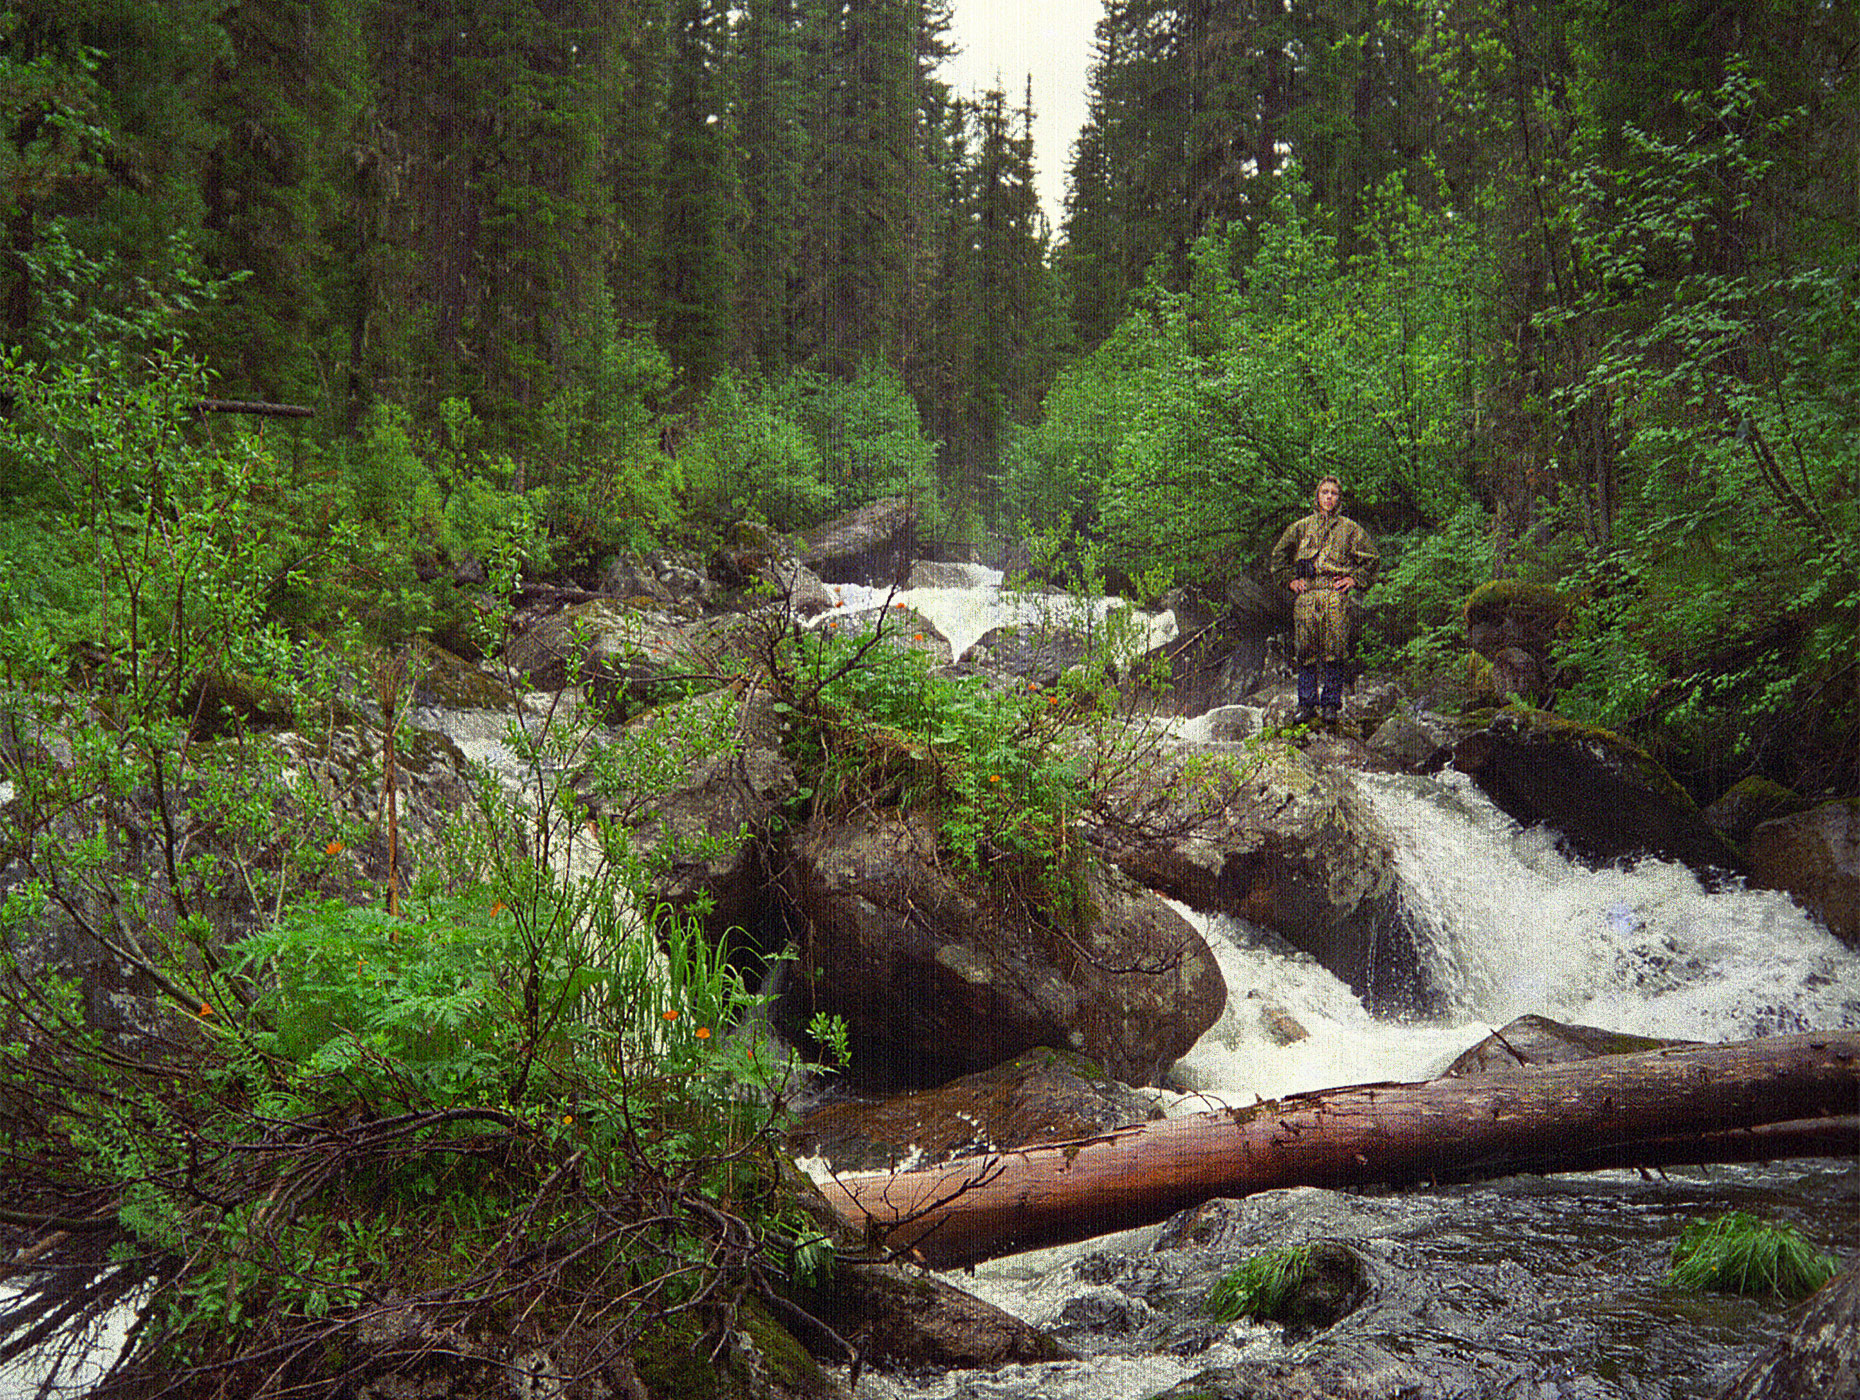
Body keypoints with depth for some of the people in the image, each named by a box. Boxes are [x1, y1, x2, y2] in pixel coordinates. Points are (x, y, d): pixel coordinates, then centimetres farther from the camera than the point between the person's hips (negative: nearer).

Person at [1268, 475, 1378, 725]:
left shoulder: (1350, 529, 15)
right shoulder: (1301, 527, 17)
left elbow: (1371, 557, 17)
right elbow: (1279, 555, 22)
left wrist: (1355, 579, 6)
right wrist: (1289, 580, 10)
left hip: (1336, 594, -1)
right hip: (1306, 595, 1)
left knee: (1334, 650, -7)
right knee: (1305, 651, -3)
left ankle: (1331, 704, -1)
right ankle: (1306, 704, 3)